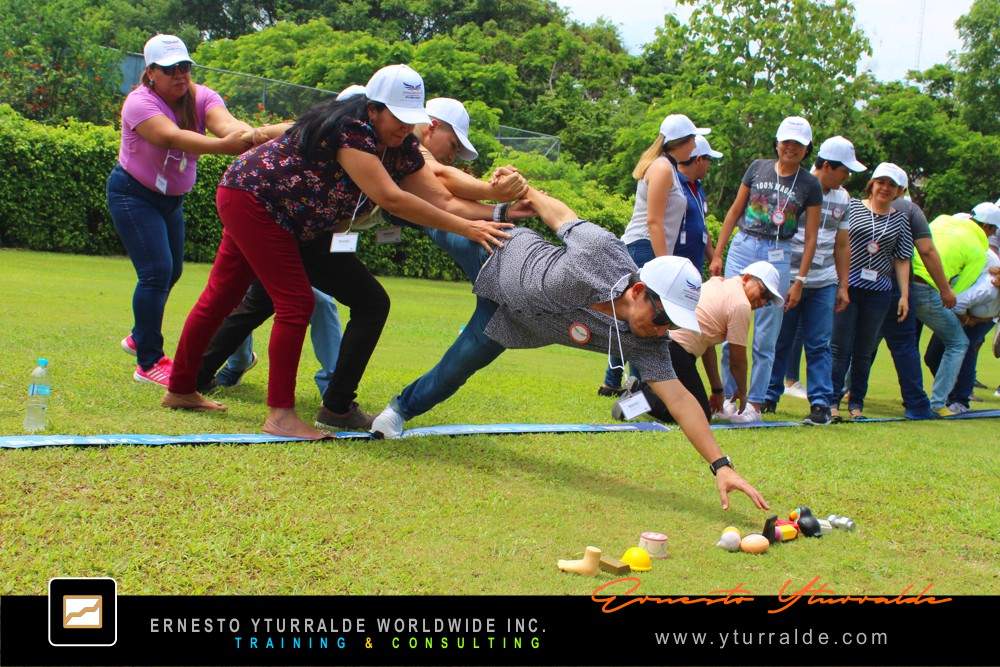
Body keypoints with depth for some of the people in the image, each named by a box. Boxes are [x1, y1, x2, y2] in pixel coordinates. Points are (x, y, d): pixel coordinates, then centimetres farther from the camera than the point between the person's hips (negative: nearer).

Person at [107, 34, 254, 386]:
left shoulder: (201, 97, -11)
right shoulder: (140, 102, -25)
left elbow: (226, 123, -33)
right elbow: (172, 136, -44)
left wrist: (252, 137, -58)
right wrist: (221, 145, -61)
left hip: (171, 197, 7)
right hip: (133, 195, -7)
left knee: (172, 271, 17)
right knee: (157, 271, -17)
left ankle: (139, 337, 42)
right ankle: (149, 363, -8)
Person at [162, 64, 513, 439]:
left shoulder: (402, 149, -5)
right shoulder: (351, 129, -31)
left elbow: (443, 202, -8)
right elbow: (390, 198, -39)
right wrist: (466, 229, -37)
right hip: (251, 195, -9)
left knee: (222, 297, 13)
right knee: (295, 303, -15)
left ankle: (182, 390, 25)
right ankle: (280, 415, -9)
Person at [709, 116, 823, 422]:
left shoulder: (810, 185, 2)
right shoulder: (758, 168, 7)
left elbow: (810, 237, 2)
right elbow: (734, 212, 10)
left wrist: (799, 281, -4)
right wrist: (717, 255, 6)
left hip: (778, 257, -1)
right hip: (742, 248, 2)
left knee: (765, 336, 2)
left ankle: (755, 402, 10)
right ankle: (728, 395, 9)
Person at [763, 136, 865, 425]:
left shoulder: (842, 199, 11)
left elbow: (842, 246, 16)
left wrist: (843, 286, 13)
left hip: (824, 283, 4)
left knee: (820, 344, 0)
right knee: (780, 341, 5)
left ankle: (821, 403, 1)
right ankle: (769, 396, 18)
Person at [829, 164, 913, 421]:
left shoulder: (899, 220, 10)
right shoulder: (852, 207, 2)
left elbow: (902, 260, 10)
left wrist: (904, 295, 4)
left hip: (878, 291, 3)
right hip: (847, 285, -2)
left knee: (864, 351, 8)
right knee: (840, 348, -4)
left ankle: (857, 404, 15)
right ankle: (833, 402, 0)